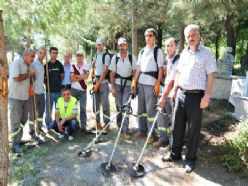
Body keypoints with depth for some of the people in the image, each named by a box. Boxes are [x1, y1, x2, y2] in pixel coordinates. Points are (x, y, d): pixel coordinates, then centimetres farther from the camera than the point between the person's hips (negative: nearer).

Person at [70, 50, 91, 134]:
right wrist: (82, 77, -9)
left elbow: (86, 76, -11)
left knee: (83, 109, -1)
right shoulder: (72, 66, 6)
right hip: (74, 89, 1)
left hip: (83, 90, -1)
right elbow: (72, 79, -4)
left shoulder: (86, 66, 5)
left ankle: (83, 127, 3)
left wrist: (76, 76, -8)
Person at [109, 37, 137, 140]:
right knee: (118, 107, 9)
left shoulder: (131, 57, -2)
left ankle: (125, 131, -4)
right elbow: (112, 74, 5)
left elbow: (135, 72, -1)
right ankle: (119, 126, 27)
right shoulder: (115, 57, 3)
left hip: (128, 85, -2)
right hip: (118, 84, 2)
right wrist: (113, 87, 0)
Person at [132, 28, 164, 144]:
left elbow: (161, 69, -5)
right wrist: (134, 82, 11)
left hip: (151, 83, -6)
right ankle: (142, 130, 25)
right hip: (141, 83, 6)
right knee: (141, 107, 12)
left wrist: (158, 84, -13)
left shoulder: (158, 51, -1)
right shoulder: (142, 51, 16)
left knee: (150, 109, -4)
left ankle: (151, 134, 7)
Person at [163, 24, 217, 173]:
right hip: (181, 94, 6)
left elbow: (211, 76, -9)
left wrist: (206, 96, -16)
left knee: (194, 129, 4)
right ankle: (175, 154, 27)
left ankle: (191, 159, 19)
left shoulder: (206, 53, -5)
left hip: (196, 96, -6)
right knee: (177, 125, 11)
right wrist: (174, 90, 14)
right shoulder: (184, 53, 13)